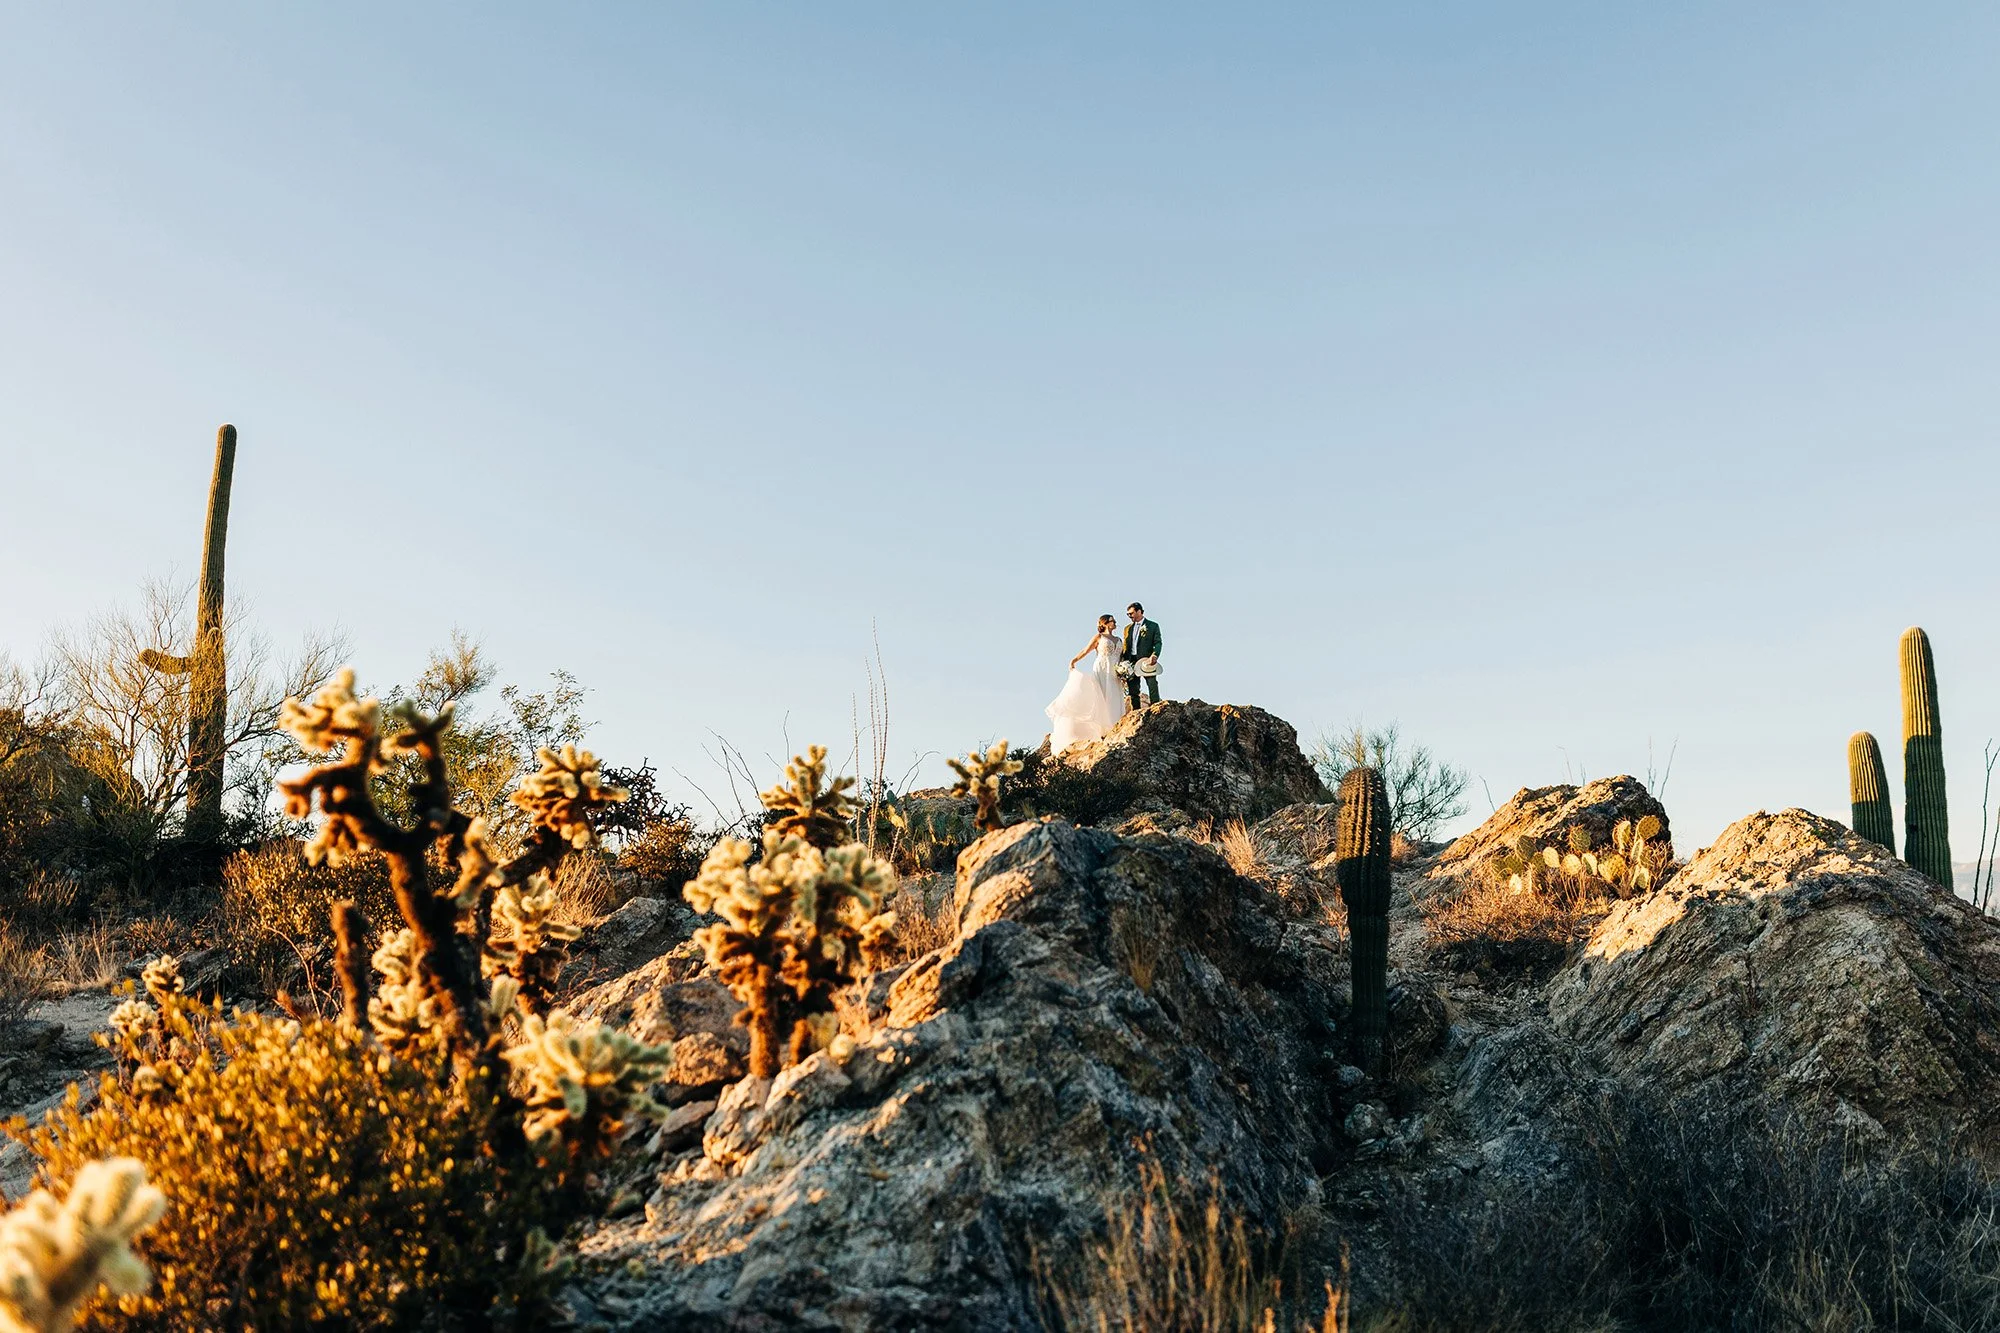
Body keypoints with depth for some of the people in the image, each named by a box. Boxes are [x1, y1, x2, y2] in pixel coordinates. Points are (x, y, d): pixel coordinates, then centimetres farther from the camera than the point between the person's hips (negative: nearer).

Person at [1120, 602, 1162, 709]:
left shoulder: (1153, 626, 7)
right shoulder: (1128, 629, 20)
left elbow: (1157, 643, -2)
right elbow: (1125, 647, 18)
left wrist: (1155, 655, -20)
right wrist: (1123, 664, 6)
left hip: (1147, 661, -4)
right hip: (1131, 662, 4)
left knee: (1153, 687, -13)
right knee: (1133, 690, 0)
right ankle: (1136, 712, 2)